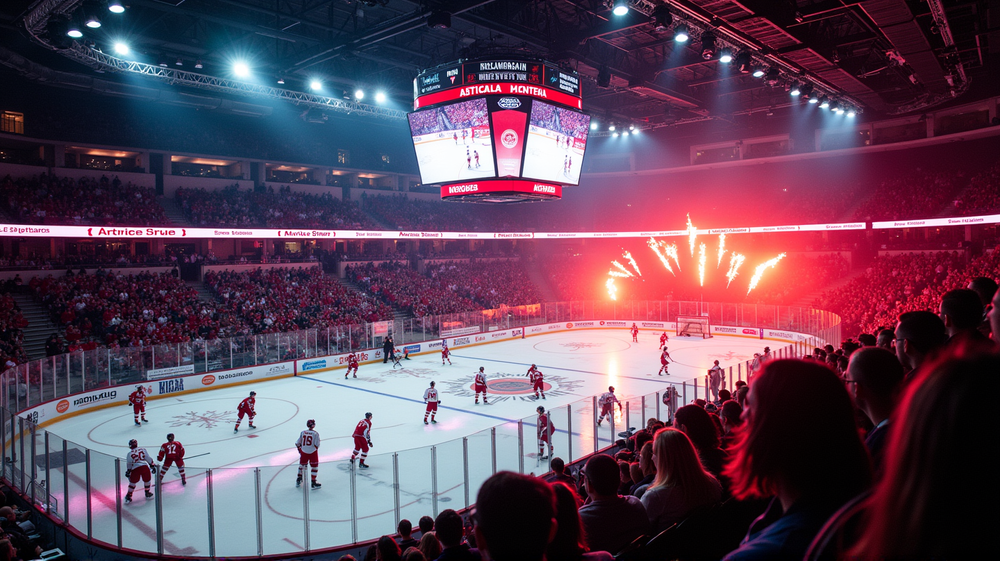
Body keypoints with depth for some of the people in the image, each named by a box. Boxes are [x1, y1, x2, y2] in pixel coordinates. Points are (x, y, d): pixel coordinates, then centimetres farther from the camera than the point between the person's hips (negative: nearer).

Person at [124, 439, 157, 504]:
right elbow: (148, 458, 9)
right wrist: (152, 466, 15)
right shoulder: (143, 450, 12)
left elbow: (129, 464, 9)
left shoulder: (130, 454, 10)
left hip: (135, 469, 0)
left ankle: (128, 497, 17)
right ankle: (148, 494, 28)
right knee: (147, 480, 19)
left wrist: (128, 472, 20)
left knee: (132, 482, 16)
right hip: (145, 467, 1)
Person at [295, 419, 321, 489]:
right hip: (313, 452, -4)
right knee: (314, 467, 7)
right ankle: (313, 482, 7)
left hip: (303, 452, 4)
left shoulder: (303, 432, 1)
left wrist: (300, 450, 19)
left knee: (302, 465, 23)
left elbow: (297, 443, 5)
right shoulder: (315, 433, -10)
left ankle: (298, 480, 35)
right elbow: (316, 445, -12)